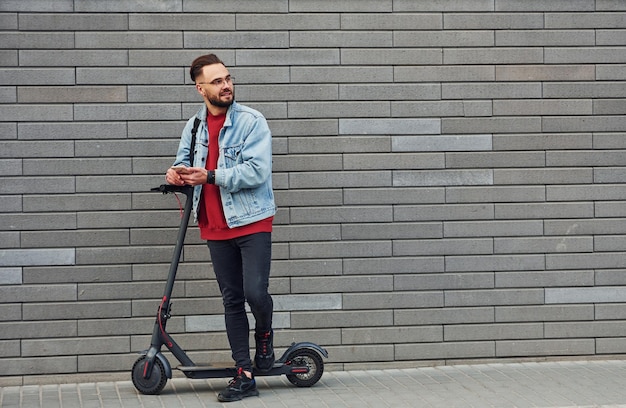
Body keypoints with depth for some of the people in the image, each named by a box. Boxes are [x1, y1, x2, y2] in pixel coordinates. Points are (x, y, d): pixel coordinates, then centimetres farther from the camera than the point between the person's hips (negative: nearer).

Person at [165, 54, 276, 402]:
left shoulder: (251, 121, -9)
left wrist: (210, 176, -20)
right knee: (232, 301, 7)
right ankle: (245, 376, 12)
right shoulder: (195, 125, 9)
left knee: (255, 291, -16)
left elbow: (257, 170, -19)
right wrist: (178, 173, -5)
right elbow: (185, 162, 19)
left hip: (252, 222, -5)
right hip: (216, 227, 5)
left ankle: (265, 334, 19)